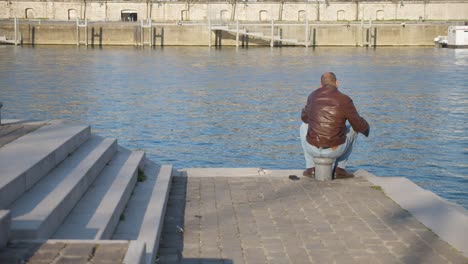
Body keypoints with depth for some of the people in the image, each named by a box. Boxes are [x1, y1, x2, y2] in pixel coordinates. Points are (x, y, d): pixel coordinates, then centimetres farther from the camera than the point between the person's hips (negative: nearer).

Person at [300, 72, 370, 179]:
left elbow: (304, 117, 24)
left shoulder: (313, 96, 6)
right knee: (353, 129, 26)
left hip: (313, 148, 3)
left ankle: (310, 168, 27)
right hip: (335, 150, -2)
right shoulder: (344, 100, -6)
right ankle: (339, 169, 23)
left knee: (304, 126, 35)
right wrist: (366, 128, 23)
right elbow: (359, 125, -1)